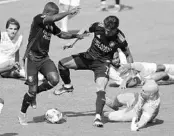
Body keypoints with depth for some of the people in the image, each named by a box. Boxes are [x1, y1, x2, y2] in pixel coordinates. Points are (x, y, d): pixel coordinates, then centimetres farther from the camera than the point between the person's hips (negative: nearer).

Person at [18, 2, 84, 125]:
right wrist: (69, 12, -30)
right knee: (32, 89, -7)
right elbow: (54, 18, -32)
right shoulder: (38, 19, -16)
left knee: (54, 79, -18)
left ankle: (34, 93, 10)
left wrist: (75, 35, 6)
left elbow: (61, 34, 20)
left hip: (44, 58, 6)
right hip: (32, 58, -6)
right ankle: (22, 114, 16)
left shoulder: (51, 25, 7)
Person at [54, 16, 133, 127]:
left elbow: (128, 55, -7)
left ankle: (98, 117, -24)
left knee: (101, 90, -24)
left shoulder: (120, 40, -23)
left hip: (103, 62, -5)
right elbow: (85, 31, 5)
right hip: (88, 56, 5)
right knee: (62, 64, 0)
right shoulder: (98, 26, -18)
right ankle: (68, 86, 25)